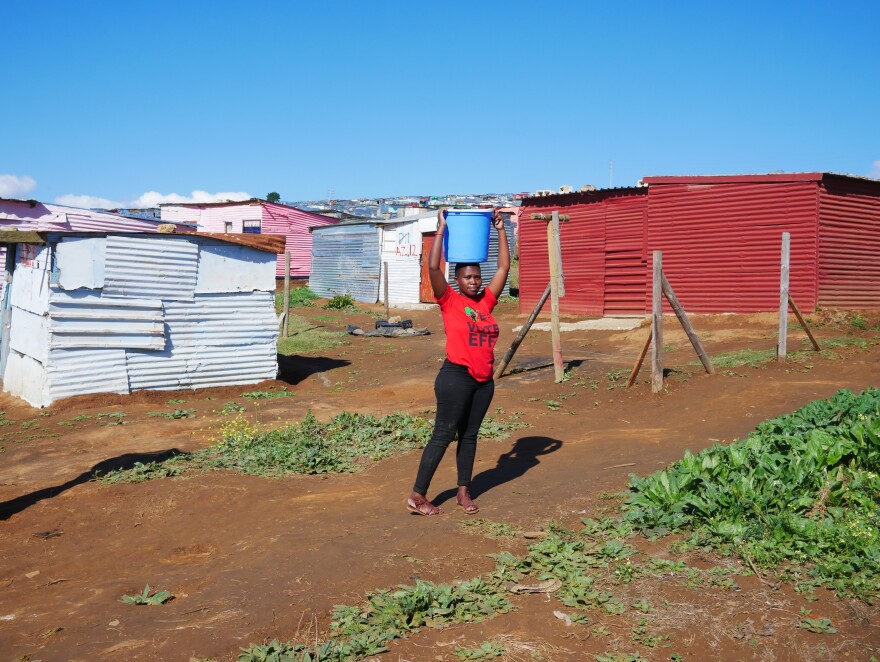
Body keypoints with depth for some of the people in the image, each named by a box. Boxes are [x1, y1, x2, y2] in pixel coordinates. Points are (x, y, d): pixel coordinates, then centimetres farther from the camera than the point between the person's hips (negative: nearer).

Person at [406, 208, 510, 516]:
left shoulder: (486, 302, 9)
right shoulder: (450, 301, -5)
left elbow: (504, 267, 12)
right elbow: (433, 267, -16)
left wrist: (500, 230, 9)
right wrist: (441, 229, -13)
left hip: (484, 381, 6)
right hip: (456, 377, -6)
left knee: (469, 435, 14)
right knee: (443, 435, -3)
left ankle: (464, 492, 24)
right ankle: (417, 495, 3)